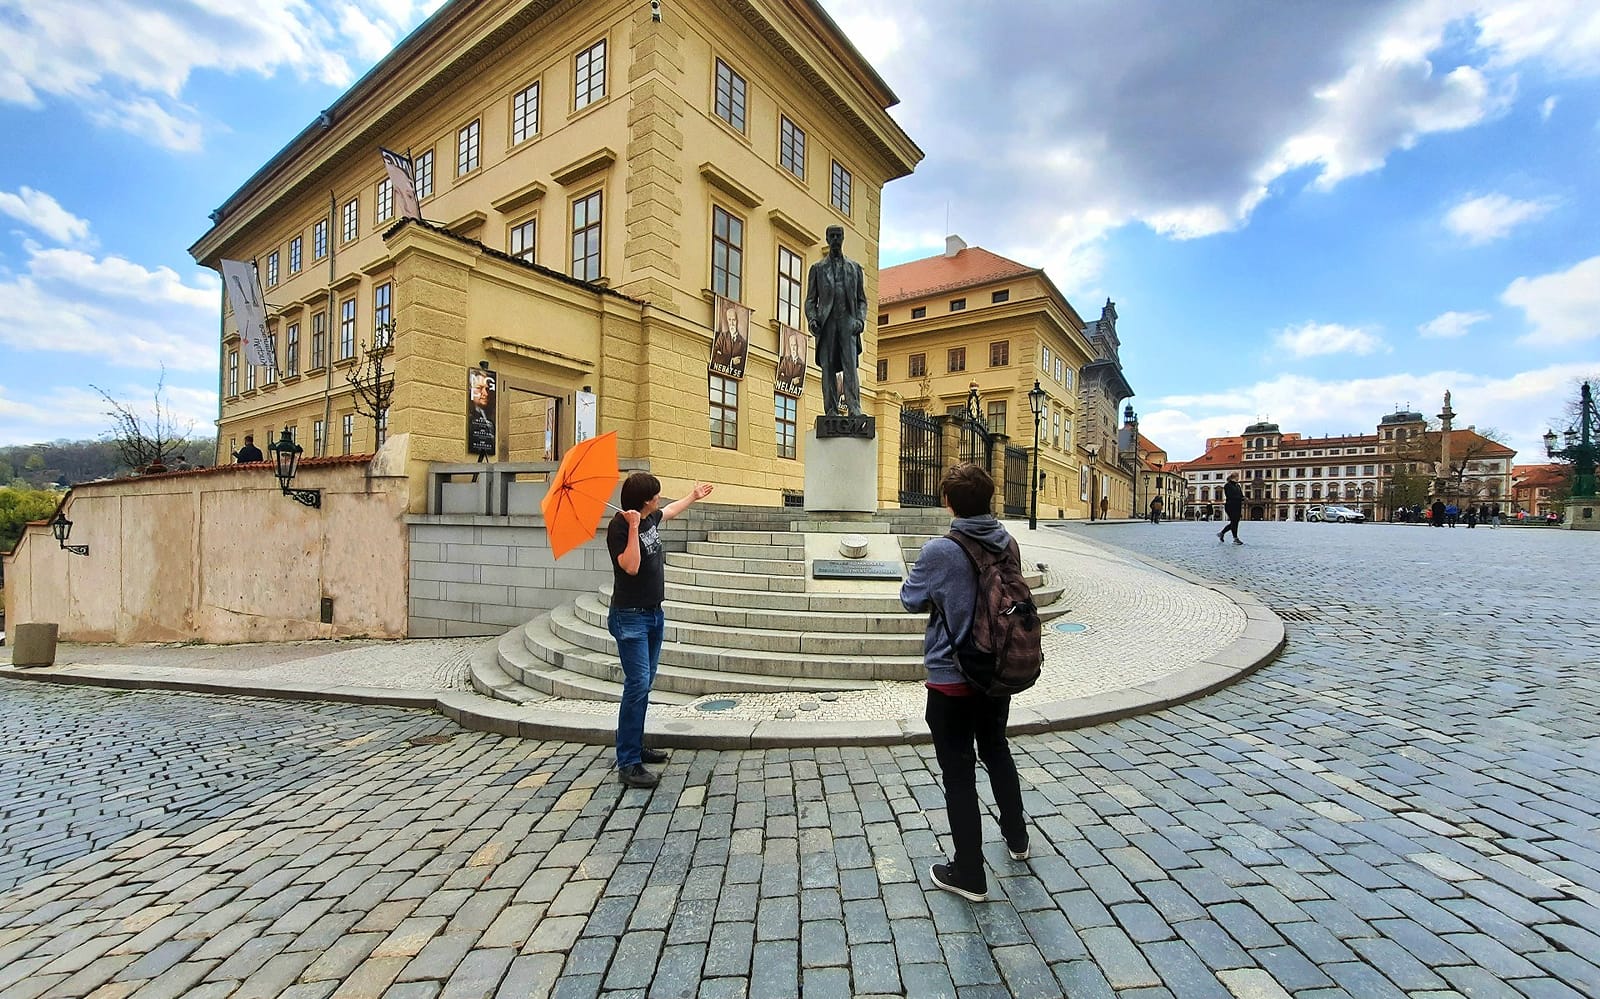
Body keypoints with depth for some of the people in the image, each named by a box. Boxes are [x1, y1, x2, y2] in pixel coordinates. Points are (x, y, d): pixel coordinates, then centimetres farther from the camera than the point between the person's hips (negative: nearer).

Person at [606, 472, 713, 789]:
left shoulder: (650, 517, 7)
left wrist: (694, 496, 43)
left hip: (654, 613, 9)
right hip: (630, 617, -9)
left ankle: (636, 747, 27)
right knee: (637, 685, -11)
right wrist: (633, 527, -30)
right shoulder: (619, 527, -17)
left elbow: (670, 511, 30)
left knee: (645, 684, 15)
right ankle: (628, 764, -4)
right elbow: (630, 566, -28)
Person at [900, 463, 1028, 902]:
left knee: (959, 774, 9)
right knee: (996, 750, 28)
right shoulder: (1008, 544, -6)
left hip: (951, 680, -6)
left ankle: (969, 874, 24)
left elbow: (911, 599, -7)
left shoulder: (939, 552, -23)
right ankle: (1016, 837, 47)